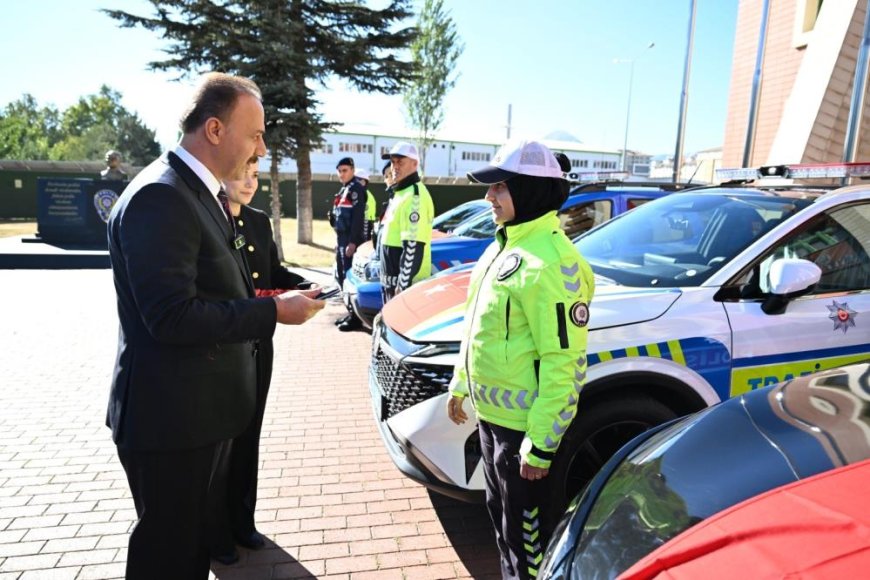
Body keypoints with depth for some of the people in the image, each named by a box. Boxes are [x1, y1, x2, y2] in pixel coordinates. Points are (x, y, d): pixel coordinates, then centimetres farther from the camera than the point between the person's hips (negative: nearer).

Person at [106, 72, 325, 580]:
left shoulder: (203, 193, 11)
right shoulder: (159, 196, -21)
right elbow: (171, 317, -27)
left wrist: (268, 301, 4)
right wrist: (273, 311, -21)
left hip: (201, 407, 9)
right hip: (171, 415, -9)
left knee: (191, 538, 26)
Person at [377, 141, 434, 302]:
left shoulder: (414, 195, -16)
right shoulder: (400, 192, 17)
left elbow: (413, 246, -23)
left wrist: (403, 283, -24)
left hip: (407, 281, -11)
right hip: (392, 279, 11)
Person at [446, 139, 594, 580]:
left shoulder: (552, 262, -23)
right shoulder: (504, 244, 8)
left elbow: (564, 362, -24)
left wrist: (541, 444, -21)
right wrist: (460, 386, 20)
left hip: (523, 424, -9)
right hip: (490, 413, 9)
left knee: (525, 531, 10)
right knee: (501, 515, 25)